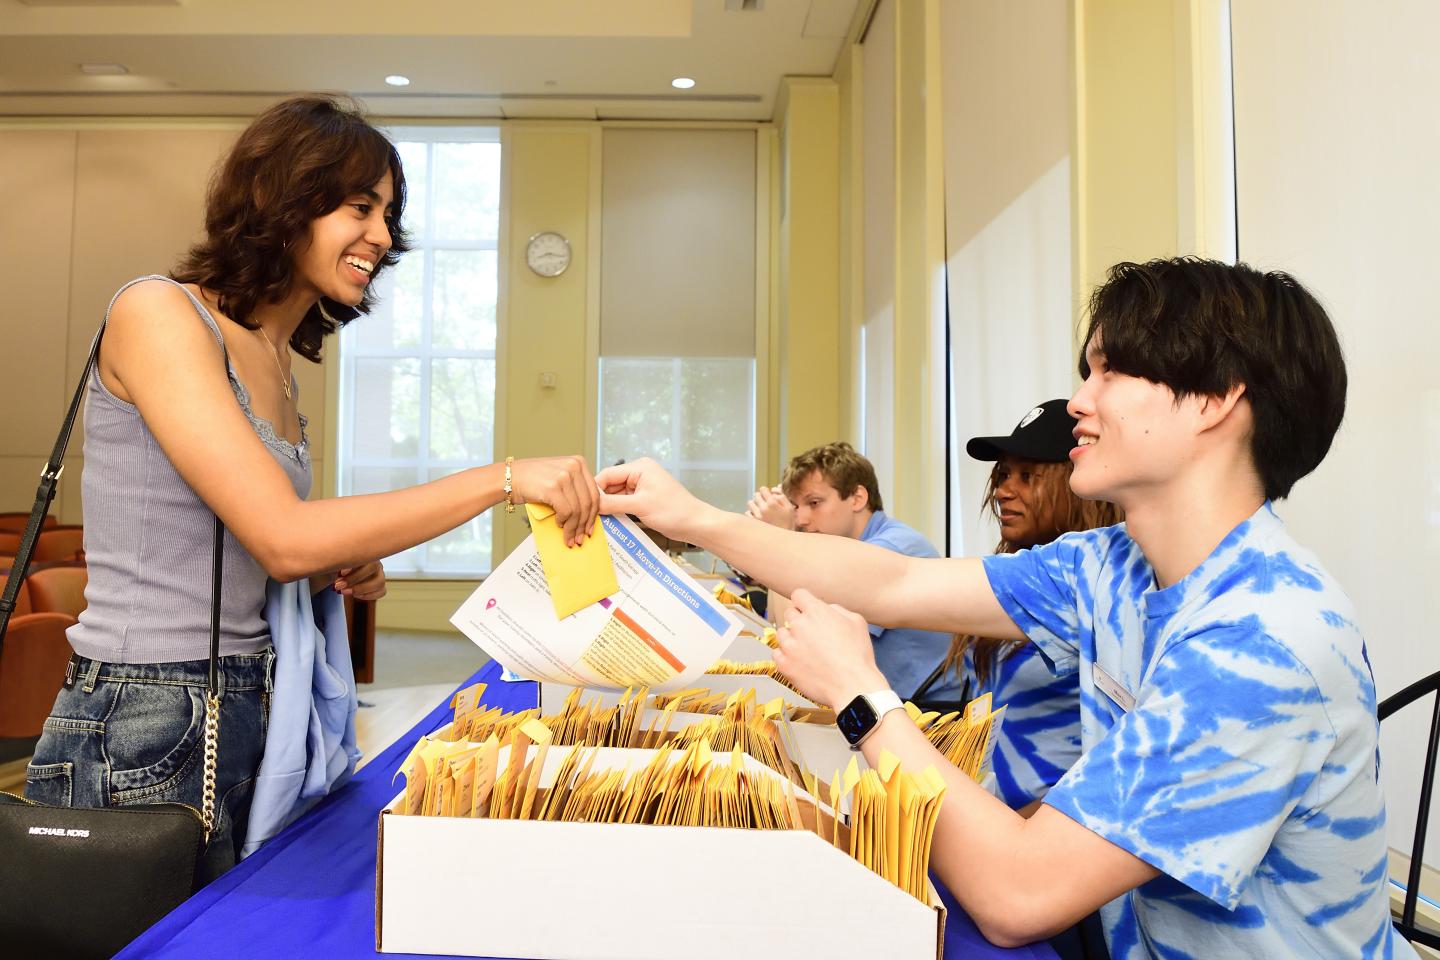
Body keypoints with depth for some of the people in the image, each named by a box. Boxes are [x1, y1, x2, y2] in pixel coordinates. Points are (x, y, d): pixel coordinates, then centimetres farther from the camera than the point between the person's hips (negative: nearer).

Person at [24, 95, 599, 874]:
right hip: (144, 734, -7)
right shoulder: (157, 314, -12)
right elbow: (284, 537, -23)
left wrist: (345, 570, -1)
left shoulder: (276, 361, 11)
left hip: (246, 717, 8)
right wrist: (504, 478, -23)